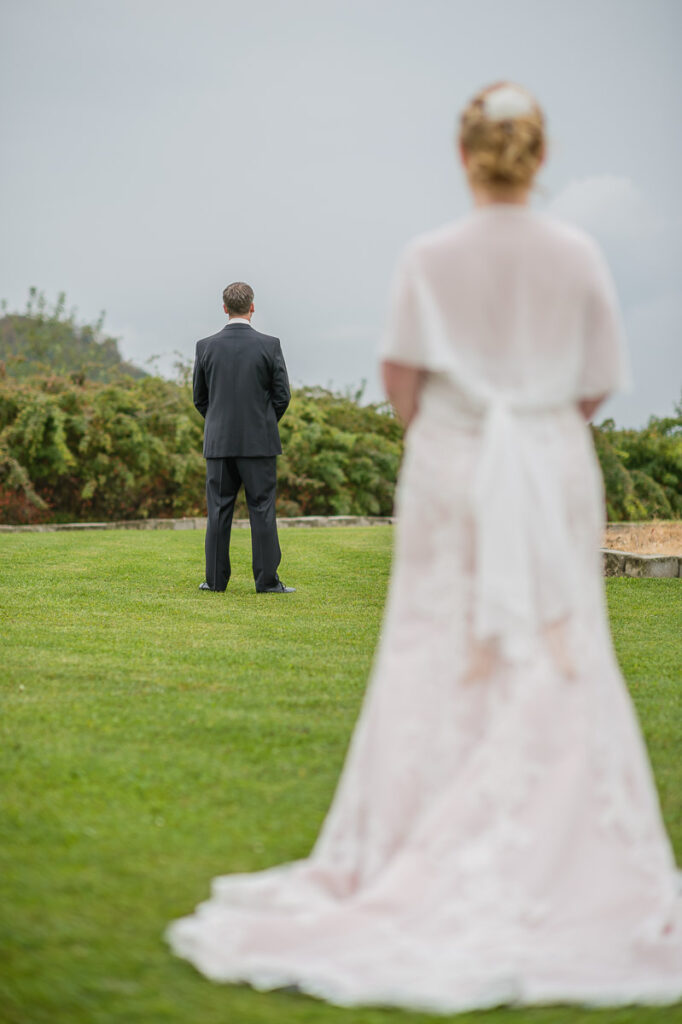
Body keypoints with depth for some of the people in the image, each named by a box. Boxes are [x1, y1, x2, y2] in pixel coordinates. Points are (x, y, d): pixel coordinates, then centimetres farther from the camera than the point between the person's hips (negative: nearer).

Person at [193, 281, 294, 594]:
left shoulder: (206, 346, 0)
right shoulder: (269, 345, -6)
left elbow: (199, 398, 7)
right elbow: (282, 395, -2)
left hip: (219, 442, 2)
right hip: (260, 441, -2)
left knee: (218, 510, 7)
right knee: (262, 509, 1)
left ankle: (215, 578, 8)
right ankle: (267, 580, 0)